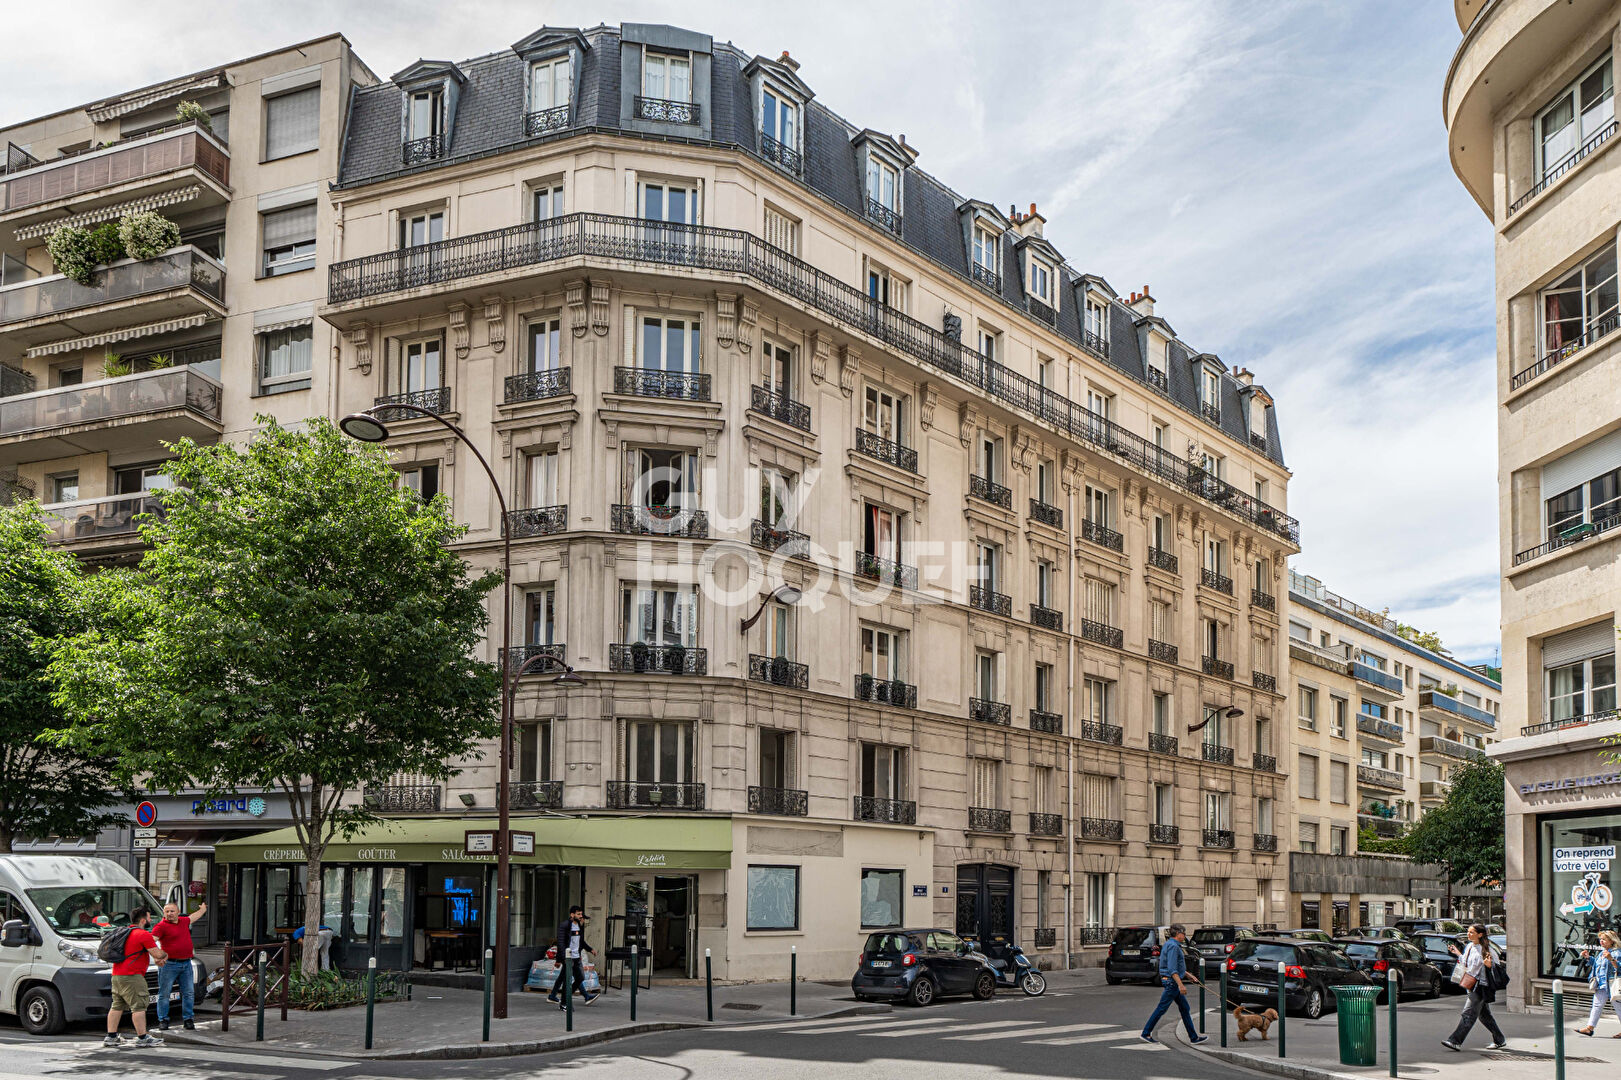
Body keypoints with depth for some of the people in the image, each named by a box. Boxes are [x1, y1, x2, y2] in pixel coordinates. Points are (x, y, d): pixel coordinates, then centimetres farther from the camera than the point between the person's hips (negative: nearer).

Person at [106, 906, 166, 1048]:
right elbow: (157, 954, -13)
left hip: (117, 975, 10)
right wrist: (165, 954, 10)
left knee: (117, 1006, 13)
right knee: (139, 1006, -7)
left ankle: (111, 1037, 14)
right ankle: (142, 1038, -7)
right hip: (131, 976, -10)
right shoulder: (144, 935, -11)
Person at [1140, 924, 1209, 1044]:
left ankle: (1194, 1037, 12)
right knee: (1161, 1008, -4)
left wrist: (1189, 976, 26)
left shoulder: (1172, 945, 16)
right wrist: (1180, 985, -27)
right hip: (1172, 981, -11)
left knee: (1184, 1009, 10)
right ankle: (1146, 1033, 3)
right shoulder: (1173, 946, -17)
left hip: (1174, 982, 11)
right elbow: (1172, 969, -24)